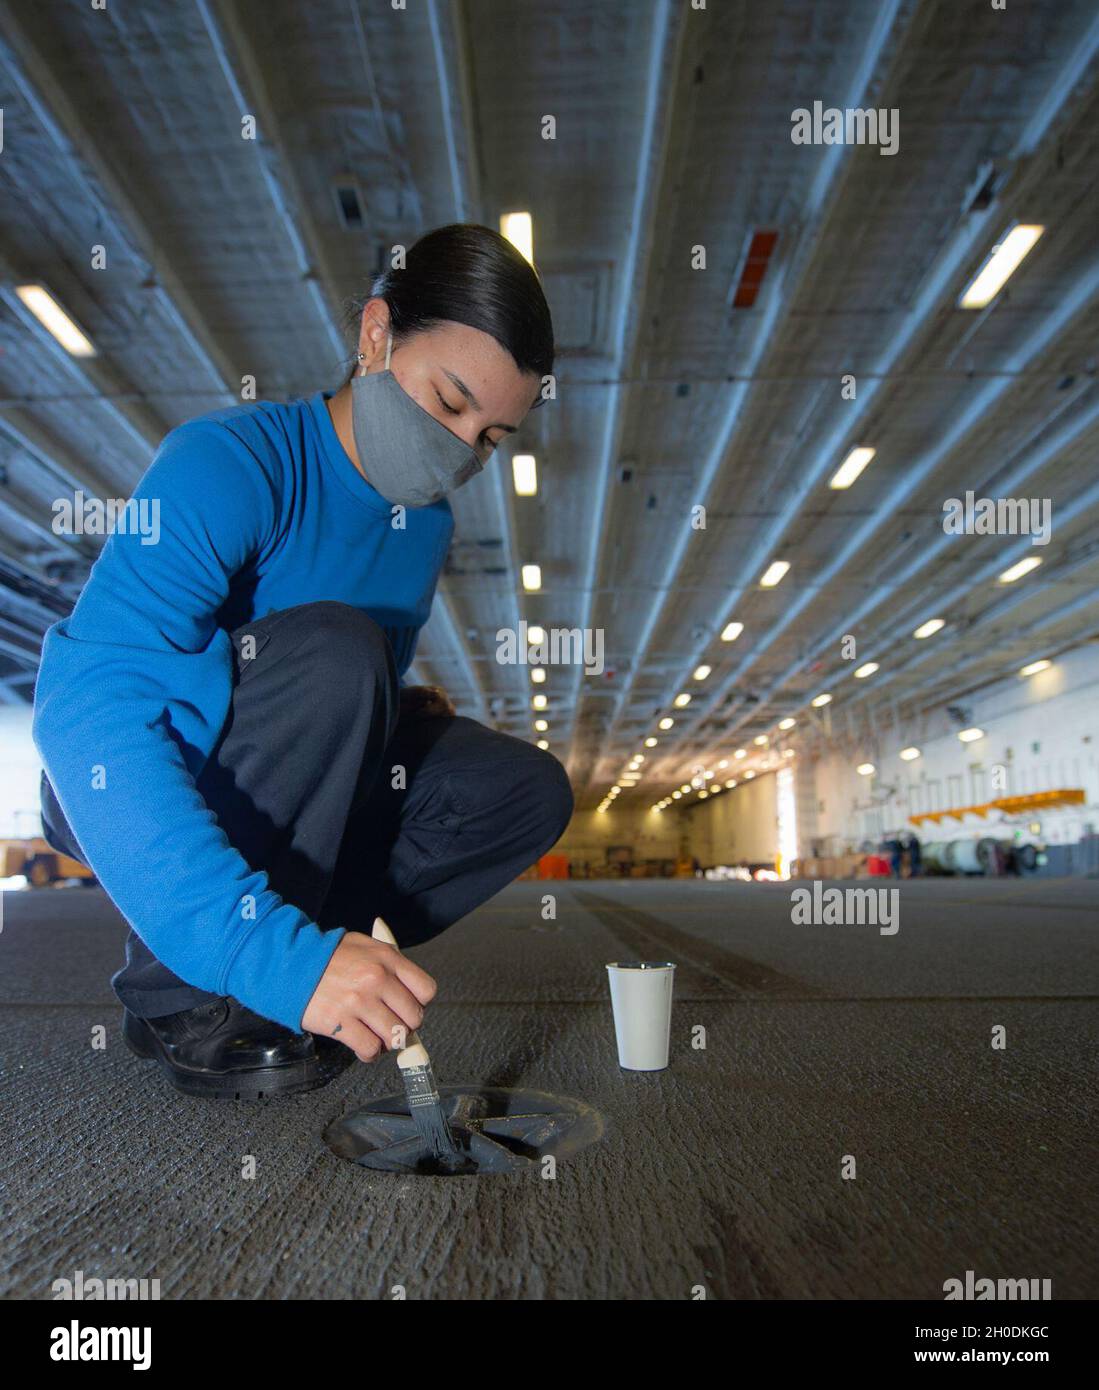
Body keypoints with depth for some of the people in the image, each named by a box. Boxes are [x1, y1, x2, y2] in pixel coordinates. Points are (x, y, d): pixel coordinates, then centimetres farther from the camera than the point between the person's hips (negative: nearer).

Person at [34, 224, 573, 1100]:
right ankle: (179, 1000, -18)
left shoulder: (428, 525, 0)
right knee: (335, 647, -32)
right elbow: (87, 709, -37)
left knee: (528, 791, -7)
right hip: (118, 797, -6)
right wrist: (276, 953, -45)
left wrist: (405, 711, -11)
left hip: (273, 799, 6)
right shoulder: (230, 464, -24)